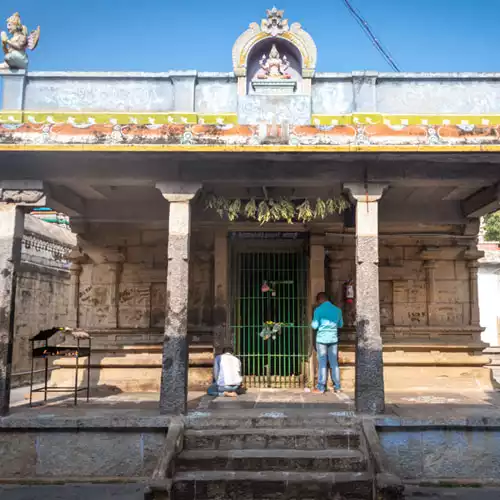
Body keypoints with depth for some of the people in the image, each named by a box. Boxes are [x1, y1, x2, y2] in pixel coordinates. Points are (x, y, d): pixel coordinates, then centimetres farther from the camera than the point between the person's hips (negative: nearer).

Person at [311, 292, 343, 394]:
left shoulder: (318, 310, -8)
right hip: (333, 339, 3)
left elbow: (315, 326, -9)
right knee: (334, 363, 9)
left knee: (322, 364, 1)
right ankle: (337, 387, 13)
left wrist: (313, 322, 12)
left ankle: (321, 388, 4)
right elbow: (340, 325, 14)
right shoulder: (337, 310, 5)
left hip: (322, 339, -3)